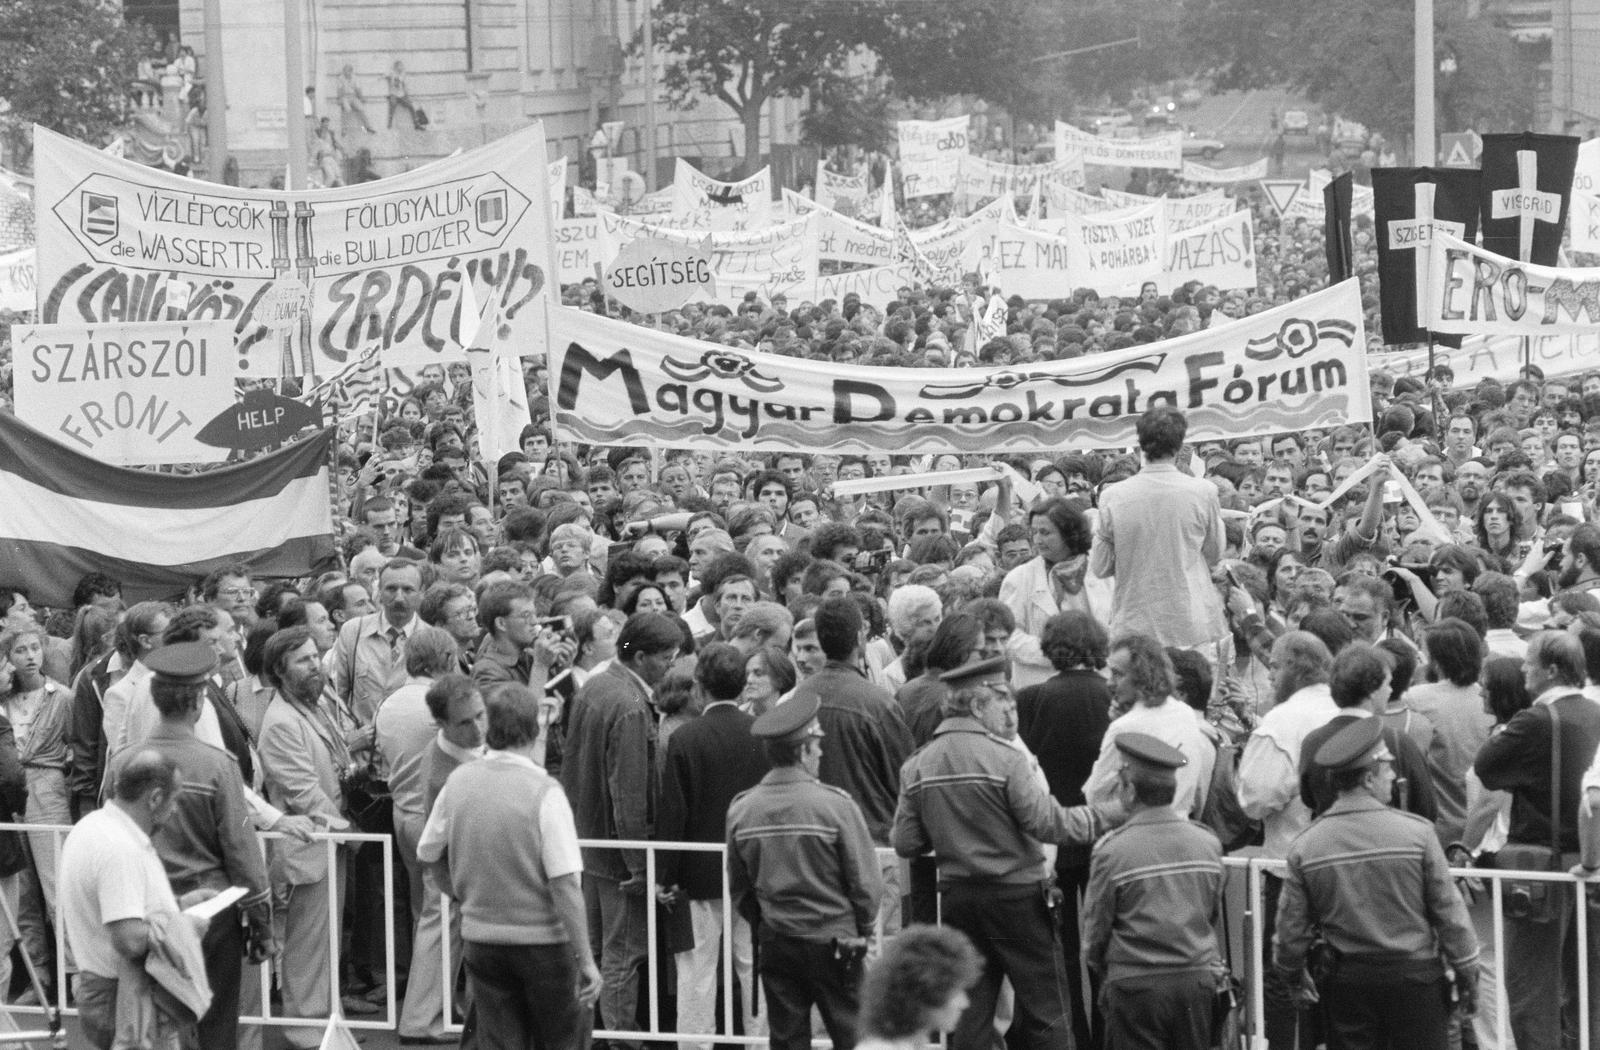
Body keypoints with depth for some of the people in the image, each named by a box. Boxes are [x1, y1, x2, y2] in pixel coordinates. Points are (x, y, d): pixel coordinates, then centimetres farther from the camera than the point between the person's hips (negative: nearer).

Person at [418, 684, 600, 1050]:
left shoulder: (458, 782, -3)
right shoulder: (544, 792, -18)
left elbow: (430, 855, 9)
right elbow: (565, 886, -19)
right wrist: (587, 961, -15)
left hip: (480, 935, 4)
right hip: (542, 938, -4)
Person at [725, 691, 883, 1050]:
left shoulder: (741, 809, -3)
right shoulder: (836, 805, -16)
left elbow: (738, 889, 6)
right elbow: (866, 882, -11)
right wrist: (862, 930, 6)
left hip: (775, 943, 4)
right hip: (833, 943, -4)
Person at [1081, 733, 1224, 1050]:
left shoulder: (1113, 850, -11)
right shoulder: (1208, 843, 2)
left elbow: (1096, 928, -2)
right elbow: (1214, 916, 13)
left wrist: (1100, 971, 15)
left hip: (1136, 983, -4)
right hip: (1198, 978, 4)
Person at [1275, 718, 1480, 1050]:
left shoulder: (1306, 845, -4)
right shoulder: (1416, 832, -11)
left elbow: (1290, 926, 2)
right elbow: (1448, 910, -5)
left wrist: (1293, 974, 20)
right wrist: (1467, 972, 6)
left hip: (1345, 981, 2)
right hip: (1414, 974, -2)